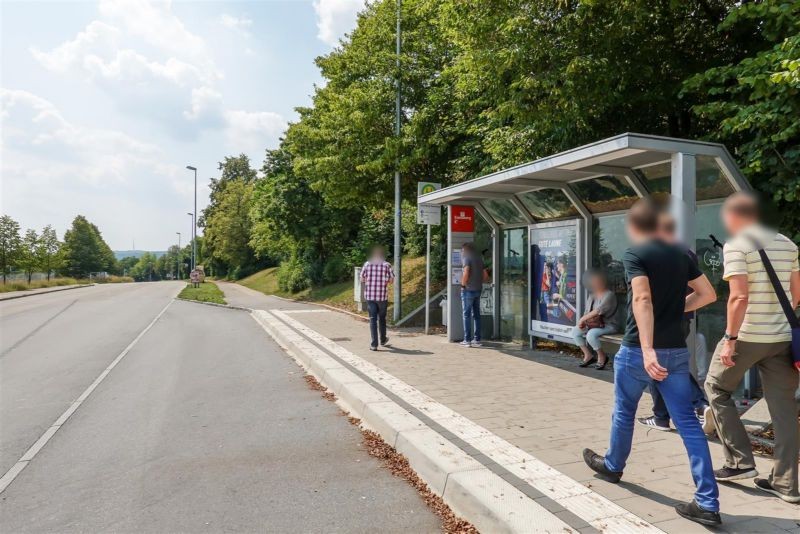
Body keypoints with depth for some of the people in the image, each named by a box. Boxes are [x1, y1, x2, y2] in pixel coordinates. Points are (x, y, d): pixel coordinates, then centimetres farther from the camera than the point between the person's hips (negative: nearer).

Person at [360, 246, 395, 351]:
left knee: (373, 319, 3)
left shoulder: (367, 264, 0)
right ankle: (383, 339, 34)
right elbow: (391, 280, -2)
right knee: (382, 318, 17)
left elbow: (362, 279, 5)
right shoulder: (387, 265, -5)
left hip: (369, 296, 1)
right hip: (382, 296, -1)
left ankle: (374, 344, -3)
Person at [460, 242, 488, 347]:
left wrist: (463, 285, -10)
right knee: (476, 315, 11)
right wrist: (479, 282, 15)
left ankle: (467, 340, -1)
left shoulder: (466, 257, -8)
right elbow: (486, 276, 14)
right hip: (478, 289, 7)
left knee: (467, 315, -1)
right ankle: (477, 339, 12)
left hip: (468, 290, -7)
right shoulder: (479, 258, 14)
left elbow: (466, 272, -22)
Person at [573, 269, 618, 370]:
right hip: (596, 324, 9)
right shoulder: (592, 296, 11)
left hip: (609, 325, -9)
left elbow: (598, 312, -24)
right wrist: (586, 321, -13)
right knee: (575, 331, -3)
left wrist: (583, 319, -18)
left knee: (591, 334, -33)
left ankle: (602, 357, -8)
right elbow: (587, 312, 10)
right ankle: (588, 356, 4)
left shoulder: (609, 295, -15)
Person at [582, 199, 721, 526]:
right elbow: (708, 294, 12)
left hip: (638, 349, -5)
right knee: (687, 422, 6)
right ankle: (708, 504, 4)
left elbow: (642, 299, -24)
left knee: (624, 412, 17)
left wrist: (647, 350, -30)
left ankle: (612, 466, 39)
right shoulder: (679, 255, 9)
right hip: (676, 350, 5)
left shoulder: (634, 255, -10)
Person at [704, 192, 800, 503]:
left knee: (716, 388, 13)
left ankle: (740, 462, 13)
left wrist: (730, 338, -17)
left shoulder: (736, 245, -11)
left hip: (748, 336, -6)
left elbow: (739, 296, -19)